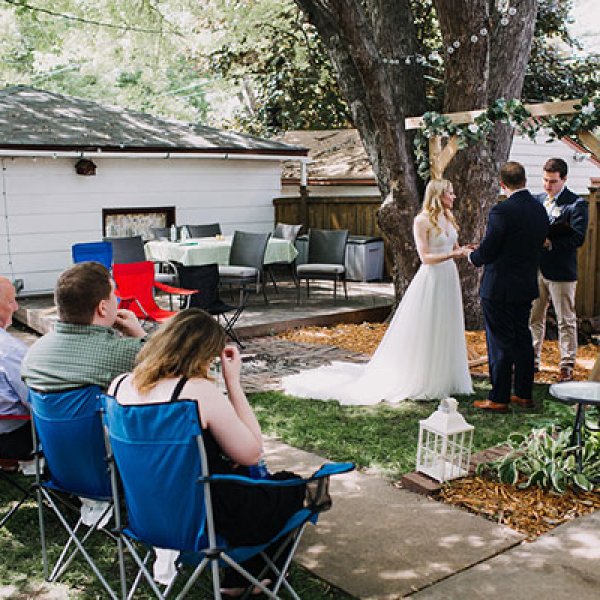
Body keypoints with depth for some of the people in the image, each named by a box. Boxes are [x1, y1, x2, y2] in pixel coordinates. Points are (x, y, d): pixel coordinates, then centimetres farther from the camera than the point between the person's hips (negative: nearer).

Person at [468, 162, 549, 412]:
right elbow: (537, 246, 13)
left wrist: (471, 255, 6)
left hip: (499, 288, -7)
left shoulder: (502, 211, -19)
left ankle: (499, 399, 8)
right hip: (527, 286, 7)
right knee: (522, 340, 16)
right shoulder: (540, 209, 5)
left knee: (500, 344, 1)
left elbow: (486, 253, -18)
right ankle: (524, 394, 26)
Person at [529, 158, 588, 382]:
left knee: (566, 321, 4)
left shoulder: (576, 204, -8)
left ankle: (567, 366, 14)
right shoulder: (536, 201, 10)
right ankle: (532, 360, 25)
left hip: (560, 271, -5)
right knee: (534, 318, 13)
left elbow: (578, 238, -16)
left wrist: (549, 242, -21)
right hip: (536, 268, 5)